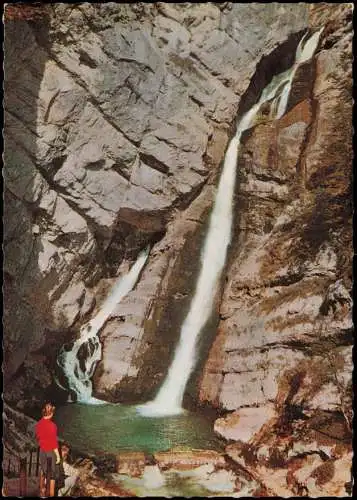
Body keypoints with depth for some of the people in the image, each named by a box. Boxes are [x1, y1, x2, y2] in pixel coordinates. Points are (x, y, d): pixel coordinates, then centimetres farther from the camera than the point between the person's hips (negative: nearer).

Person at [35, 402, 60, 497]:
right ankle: (51, 494, 17)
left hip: (42, 451, 6)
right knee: (52, 474, 9)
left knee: (43, 471, 22)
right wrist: (58, 455, -12)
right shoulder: (52, 425, -25)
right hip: (51, 452, -6)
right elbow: (54, 442, -21)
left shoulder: (38, 424, -5)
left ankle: (42, 491, 36)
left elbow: (38, 438, 7)